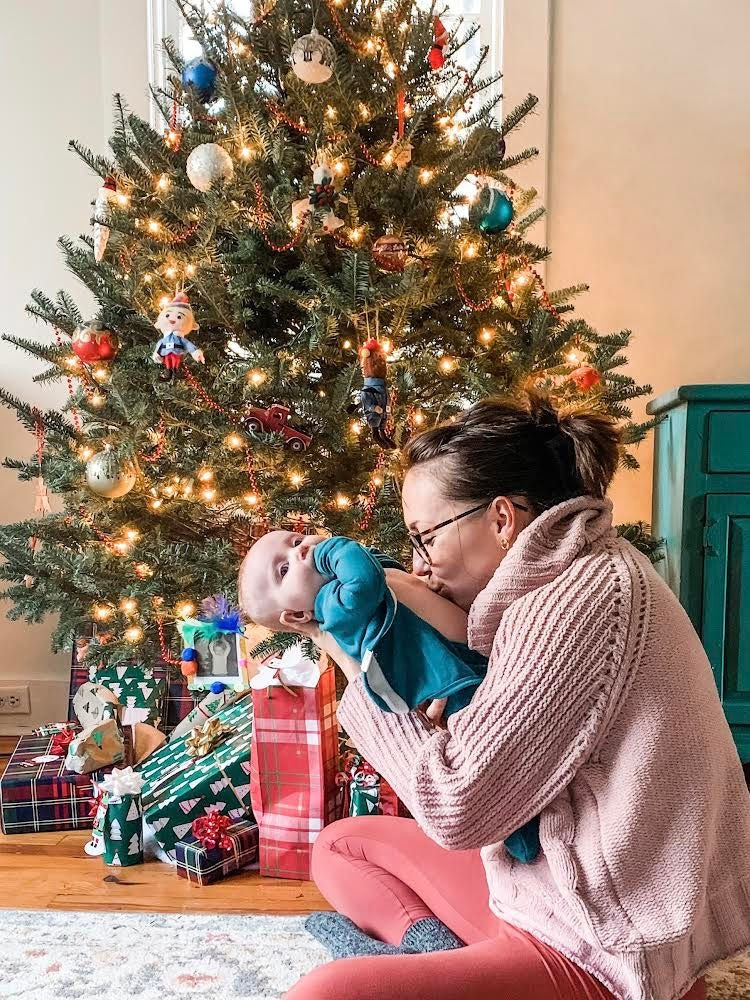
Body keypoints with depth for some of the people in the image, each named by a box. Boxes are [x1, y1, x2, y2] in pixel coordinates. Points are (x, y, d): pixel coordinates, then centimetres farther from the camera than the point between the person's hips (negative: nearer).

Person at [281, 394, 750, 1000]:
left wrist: (358, 661, -13)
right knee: (343, 846, 15)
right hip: (553, 878, 10)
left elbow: (455, 806, -22)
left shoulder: (585, 598, -25)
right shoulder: (578, 573, 5)